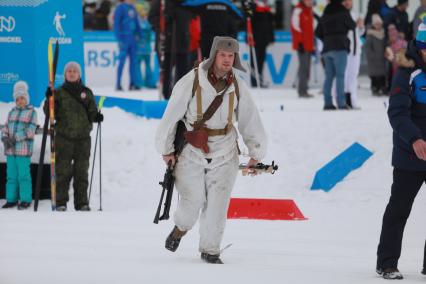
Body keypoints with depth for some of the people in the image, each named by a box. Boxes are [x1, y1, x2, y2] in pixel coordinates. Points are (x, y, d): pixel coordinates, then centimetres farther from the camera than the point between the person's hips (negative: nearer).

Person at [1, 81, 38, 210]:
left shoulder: (31, 112, 0)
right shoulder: (12, 112, 17)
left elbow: (30, 130, -9)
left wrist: (16, 139, -15)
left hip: (23, 149, -5)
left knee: (23, 174, -5)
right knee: (11, 175, 7)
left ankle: (25, 200, -1)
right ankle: (11, 199, 12)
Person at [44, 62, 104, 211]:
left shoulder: (86, 92, 10)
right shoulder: (59, 92, 5)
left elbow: (92, 113, 10)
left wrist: (96, 117, -11)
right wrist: (49, 100, -15)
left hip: (83, 138, 2)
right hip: (64, 137, -2)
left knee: (82, 171, 3)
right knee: (63, 171, -5)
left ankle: (82, 203, 6)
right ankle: (60, 202, -2)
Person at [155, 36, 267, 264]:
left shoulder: (237, 87, -1)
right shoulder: (191, 82, -13)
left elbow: (251, 121, 10)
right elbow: (171, 116, -5)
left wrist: (256, 154, 15)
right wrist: (166, 149, 1)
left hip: (224, 154, 2)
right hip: (192, 151, -2)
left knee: (217, 204, -4)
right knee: (192, 201, -4)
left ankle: (210, 249, 10)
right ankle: (181, 227, 29)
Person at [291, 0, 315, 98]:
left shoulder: (309, 11, 19)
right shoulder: (298, 10, -9)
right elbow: (295, 27, -15)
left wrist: (312, 45, 24)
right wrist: (299, 43, -19)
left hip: (308, 45, 9)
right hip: (302, 45, -9)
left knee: (306, 68, 10)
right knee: (304, 66, -13)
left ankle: (304, 90, 14)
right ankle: (302, 90, -13)